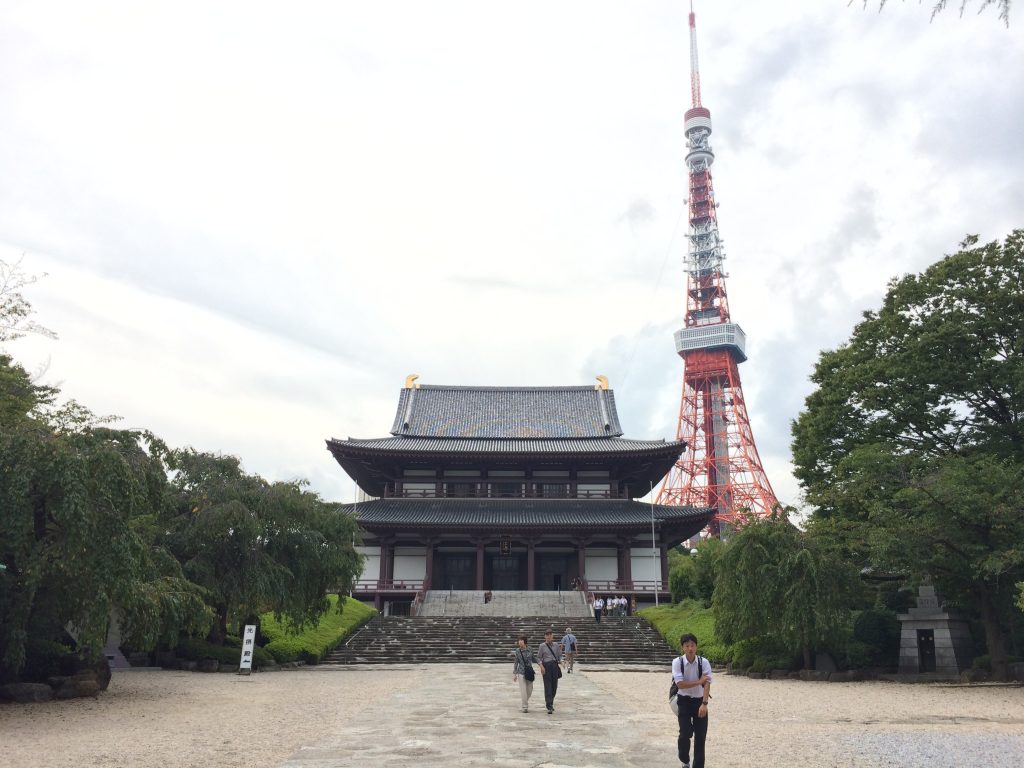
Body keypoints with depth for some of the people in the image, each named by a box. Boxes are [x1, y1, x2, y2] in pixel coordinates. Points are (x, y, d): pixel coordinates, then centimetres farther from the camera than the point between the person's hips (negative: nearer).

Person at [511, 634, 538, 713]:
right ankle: (525, 707, 5)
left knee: (530, 690, 9)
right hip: (521, 672, -2)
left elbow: (534, 660, 12)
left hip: (529, 672, 2)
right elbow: (516, 663, 4)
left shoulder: (530, 650, 0)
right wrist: (514, 674, 4)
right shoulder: (517, 651, -3)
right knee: (523, 690, -6)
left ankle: (524, 701, 34)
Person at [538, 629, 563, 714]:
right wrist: (541, 666, -11)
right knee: (548, 686, -8)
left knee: (554, 685, 7)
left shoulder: (556, 646, 8)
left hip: (555, 665, 4)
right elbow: (539, 657, 2)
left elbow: (560, 655, 12)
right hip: (546, 666, -4)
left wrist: (561, 661, -8)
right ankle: (549, 707, -7)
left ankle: (550, 702, 29)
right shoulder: (542, 646, 0)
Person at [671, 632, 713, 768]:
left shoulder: (704, 662, -10)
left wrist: (704, 704, -30)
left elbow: (707, 683, -19)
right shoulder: (677, 662, -12)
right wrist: (699, 682, -20)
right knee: (685, 734, -8)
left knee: (700, 736, 1)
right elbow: (680, 684, -19)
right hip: (684, 702, -1)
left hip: (700, 701, 1)